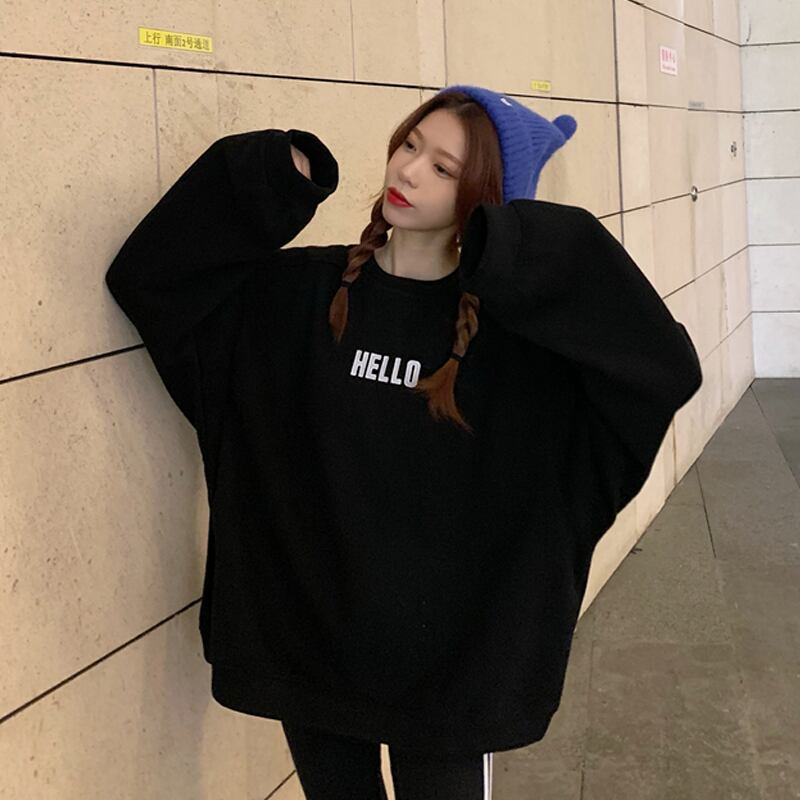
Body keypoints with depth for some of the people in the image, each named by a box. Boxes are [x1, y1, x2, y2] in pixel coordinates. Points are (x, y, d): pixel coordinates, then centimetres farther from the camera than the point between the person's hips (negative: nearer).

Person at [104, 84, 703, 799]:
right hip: (305, 643, 3)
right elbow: (147, 276, -1)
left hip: (446, 658, -2)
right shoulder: (297, 291, -2)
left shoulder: (520, 321, -9)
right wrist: (265, 179, -11)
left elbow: (669, 369, -20)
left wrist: (522, 252, -23)